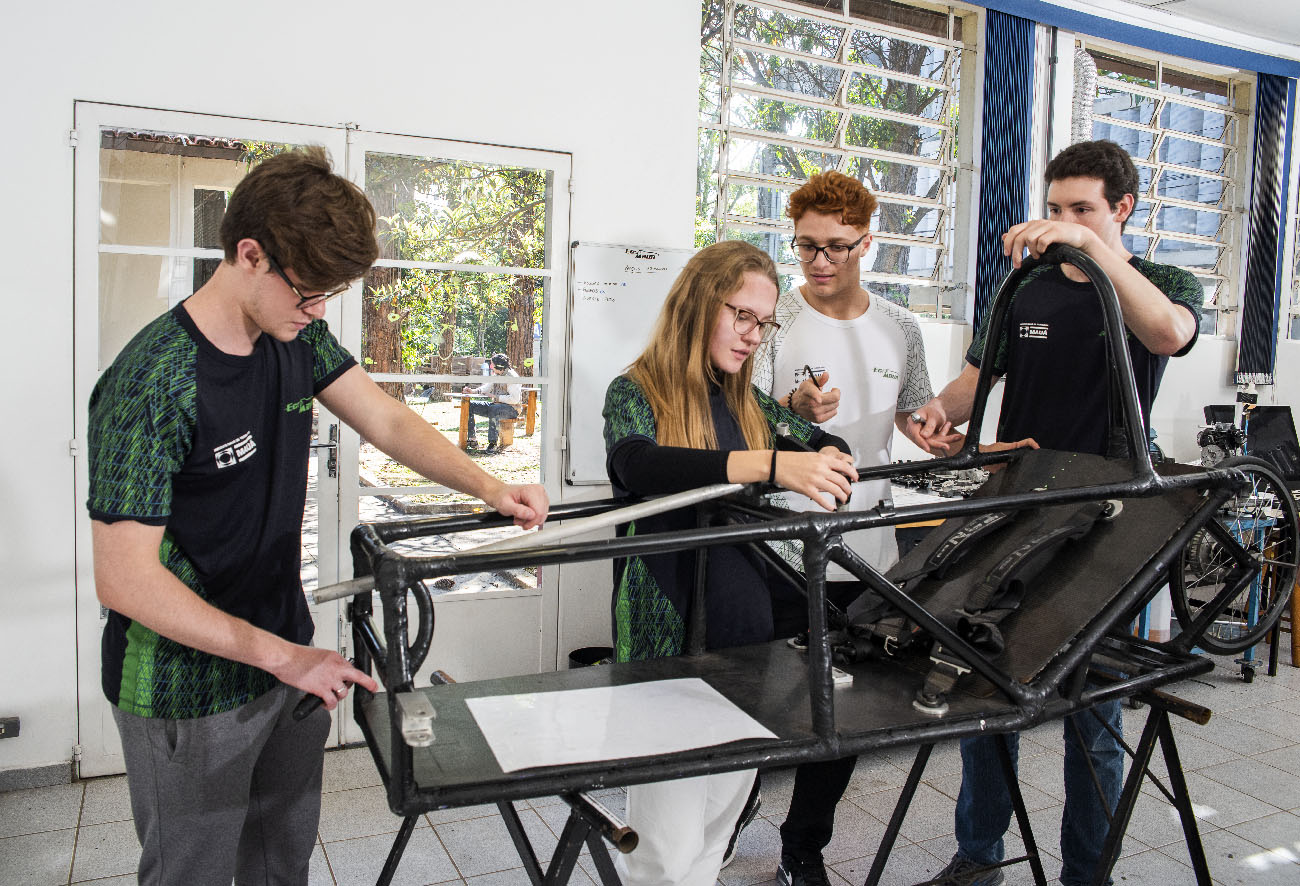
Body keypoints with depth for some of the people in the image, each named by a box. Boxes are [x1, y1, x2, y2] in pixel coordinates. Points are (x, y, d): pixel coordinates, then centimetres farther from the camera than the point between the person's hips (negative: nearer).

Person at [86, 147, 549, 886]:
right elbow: (124, 580, -25)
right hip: (189, 691, -6)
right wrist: (281, 656, -25)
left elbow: (388, 421, 0)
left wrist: (491, 487, -16)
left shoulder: (299, 337, -3)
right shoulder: (151, 384, -26)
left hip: (288, 658, 7)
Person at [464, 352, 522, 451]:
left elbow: (515, 399, -24)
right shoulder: (496, 375, 11)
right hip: (496, 405, 9)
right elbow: (486, 388, 19)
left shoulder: (512, 377, -17)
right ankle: (472, 438, 0)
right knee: (469, 406, 1)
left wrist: (496, 397, -22)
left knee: (493, 409, -41)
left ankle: (493, 442, -36)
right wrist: (473, 391, 1)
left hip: (512, 408, -9)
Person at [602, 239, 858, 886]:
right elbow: (635, 462, -28)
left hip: (746, 636, 6)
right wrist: (769, 464, -38)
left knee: (716, 831, 16)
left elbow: (823, 444, 23)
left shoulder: (747, 401, 12)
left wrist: (828, 461, -2)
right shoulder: (637, 392, -6)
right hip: (671, 637, -6)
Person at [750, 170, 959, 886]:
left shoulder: (899, 328, 8)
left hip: (867, 550, 4)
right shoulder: (774, 321, -4)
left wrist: (941, 439, 1)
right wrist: (794, 409, -28)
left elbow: (915, 413, 21)